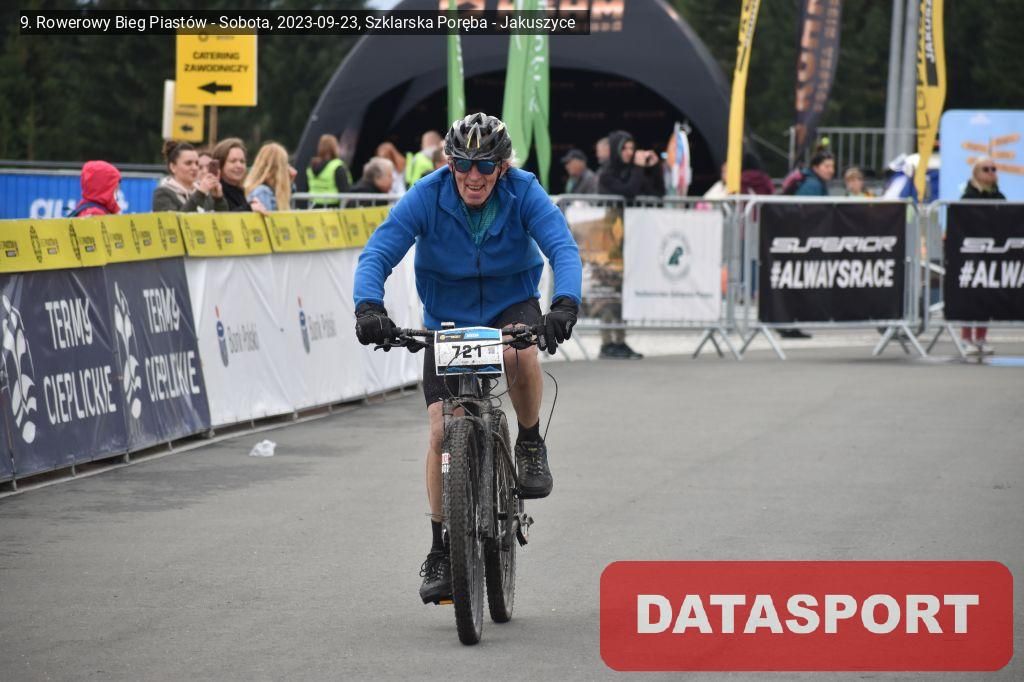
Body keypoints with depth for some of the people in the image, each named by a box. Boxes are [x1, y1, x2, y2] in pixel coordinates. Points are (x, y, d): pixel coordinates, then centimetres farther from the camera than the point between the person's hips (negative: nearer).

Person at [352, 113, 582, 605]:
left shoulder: (525, 194, -20)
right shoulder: (427, 197, -20)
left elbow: (563, 249, -31)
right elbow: (377, 254, -26)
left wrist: (565, 305, -51)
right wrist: (368, 307, -46)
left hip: (512, 305, -1)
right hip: (448, 318, 1)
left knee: (519, 352, -37)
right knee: (442, 430, -10)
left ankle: (531, 445, -9)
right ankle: (441, 551, 3)